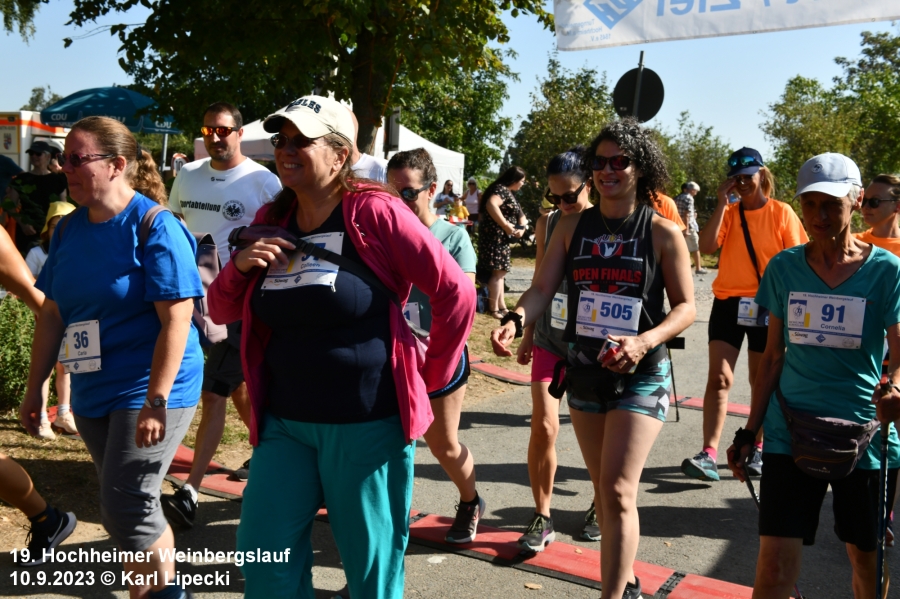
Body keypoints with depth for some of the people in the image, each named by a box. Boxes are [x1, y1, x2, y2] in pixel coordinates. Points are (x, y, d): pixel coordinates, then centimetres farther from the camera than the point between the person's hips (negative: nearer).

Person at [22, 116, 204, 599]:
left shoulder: (155, 226, -14)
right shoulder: (68, 229, 7)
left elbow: (176, 319, -19)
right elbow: (52, 314, 13)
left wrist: (155, 402, -22)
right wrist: (34, 388, 13)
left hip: (150, 390, -7)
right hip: (91, 394, 7)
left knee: (125, 510, -5)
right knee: (132, 507, 15)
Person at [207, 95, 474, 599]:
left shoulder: (374, 212, -12)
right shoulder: (271, 221, 6)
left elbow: (456, 293, -11)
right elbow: (222, 311, 12)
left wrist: (432, 377, -2)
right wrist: (240, 266, -8)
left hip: (367, 423, -5)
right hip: (284, 421, 5)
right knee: (263, 557, 9)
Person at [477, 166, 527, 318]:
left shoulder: (508, 193, 18)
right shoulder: (502, 189, -13)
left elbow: (519, 214, 21)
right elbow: (491, 204, -33)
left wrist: (521, 227, -1)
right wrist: (506, 225, -29)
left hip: (501, 237, 11)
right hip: (495, 236, -11)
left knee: (500, 272, 15)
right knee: (497, 272, -8)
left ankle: (501, 306, 22)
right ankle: (493, 308, -3)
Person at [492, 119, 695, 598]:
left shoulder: (662, 232, -7)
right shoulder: (572, 227, 2)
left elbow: (685, 307, -5)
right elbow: (542, 288, -4)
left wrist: (644, 342, -24)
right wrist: (515, 320, -25)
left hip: (640, 377, -4)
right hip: (583, 372, 5)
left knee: (618, 492, -11)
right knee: (603, 490, 16)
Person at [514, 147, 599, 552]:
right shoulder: (547, 224, 2)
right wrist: (528, 334, 14)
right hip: (550, 338, 2)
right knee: (543, 426, -6)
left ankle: (599, 507, 33)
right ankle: (542, 518, 10)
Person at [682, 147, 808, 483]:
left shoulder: (781, 213, -1)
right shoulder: (728, 213, 5)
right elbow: (706, 247, -11)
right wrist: (722, 203, -10)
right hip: (728, 303, 2)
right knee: (718, 377, -6)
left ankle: (757, 448, 26)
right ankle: (709, 454, -7)